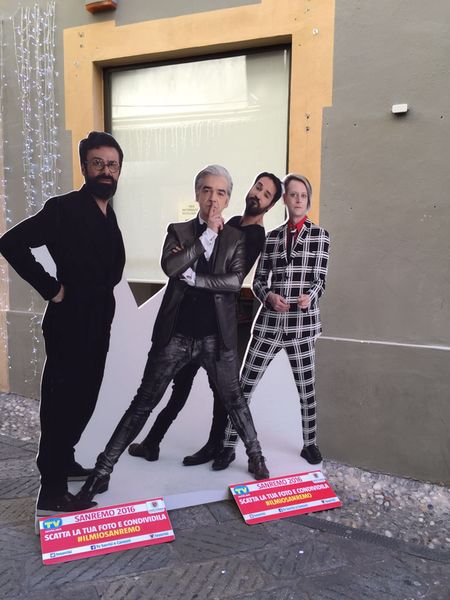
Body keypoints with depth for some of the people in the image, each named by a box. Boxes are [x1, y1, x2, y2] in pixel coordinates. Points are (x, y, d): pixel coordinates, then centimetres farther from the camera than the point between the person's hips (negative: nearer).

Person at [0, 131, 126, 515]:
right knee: (62, 401, -1)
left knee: (84, 398, 18)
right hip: (70, 323, -8)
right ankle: (52, 492, 10)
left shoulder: (108, 214, 12)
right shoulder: (64, 208, -14)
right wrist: (51, 288, -20)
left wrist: (103, 290, 11)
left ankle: (63, 461, 37)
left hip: (97, 323, 8)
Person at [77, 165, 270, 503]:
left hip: (216, 336, 0)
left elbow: (235, 281, -11)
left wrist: (193, 276, -14)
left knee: (233, 399, 14)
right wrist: (208, 234, -14)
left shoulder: (235, 238, 4)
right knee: (144, 402, 5)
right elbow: (170, 267, -16)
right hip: (175, 334, 0)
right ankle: (103, 469, 15)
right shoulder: (178, 231, 4)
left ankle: (255, 456, 35)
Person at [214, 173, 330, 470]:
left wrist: (310, 296, -25)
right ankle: (229, 445, 17)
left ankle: (310, 443, 33)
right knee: (243, 386, 3)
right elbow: (259, 280, 9)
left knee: (307, 387, 12)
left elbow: (320, 279, -3)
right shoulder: (272, 237, 9)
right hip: (269, 322, 2)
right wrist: (269, 296, -13)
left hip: (302, 323, -1)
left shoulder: (320, 235, 3)